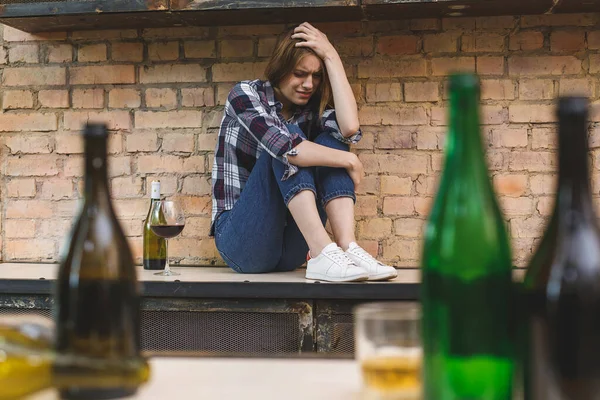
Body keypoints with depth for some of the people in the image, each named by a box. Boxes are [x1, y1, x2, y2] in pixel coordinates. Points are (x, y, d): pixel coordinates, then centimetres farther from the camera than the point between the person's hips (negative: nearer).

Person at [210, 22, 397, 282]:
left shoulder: (312, 111, 6)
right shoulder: (246, 94, -6)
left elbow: (349, 129, -19)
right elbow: (282, 144, -26)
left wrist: (331, 55, -13)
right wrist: (348, 161, -18)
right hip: (241, 241, -4)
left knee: (330, 141, -14)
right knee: (288, 142, -24)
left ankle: (347, 248, -32)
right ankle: (323, 253, -38)